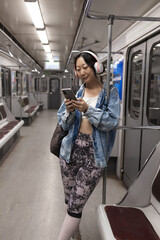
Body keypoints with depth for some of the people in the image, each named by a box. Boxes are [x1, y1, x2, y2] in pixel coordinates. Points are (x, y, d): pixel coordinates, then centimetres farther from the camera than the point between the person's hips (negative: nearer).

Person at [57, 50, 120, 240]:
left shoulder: (110, 92, -1)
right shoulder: (75, 93, 7)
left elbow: (112, 121, -10)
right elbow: (63, 123, 7)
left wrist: (87, 109, -21)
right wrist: (69, 111, -14)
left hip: (94, 155, -4)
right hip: (71, 150, 4)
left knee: (75, 206, -1)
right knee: (70, 200, 16)